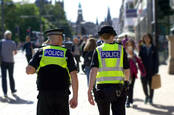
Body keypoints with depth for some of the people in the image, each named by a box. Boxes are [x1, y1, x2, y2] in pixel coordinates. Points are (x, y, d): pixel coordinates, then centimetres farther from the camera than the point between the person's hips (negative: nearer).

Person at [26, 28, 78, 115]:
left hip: (44, 95, 0)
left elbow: (29, 70, -5)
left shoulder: (41, 52, 4)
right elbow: (74, 76, -5)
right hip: (62, 94, 0)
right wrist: (75, 97, -2)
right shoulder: (66, 53, 2)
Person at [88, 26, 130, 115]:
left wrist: (89, 90, -15)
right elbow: (127, 70, 8)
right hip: (118, 89, 0)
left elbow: (93, 70, -11)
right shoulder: (121, 49, 3)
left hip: (102, 87, 1)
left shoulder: (98, 50, 0)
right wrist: (126, 81, 30)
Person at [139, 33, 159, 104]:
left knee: (151, 84, 1)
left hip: (151, 69, -1)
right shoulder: (142, 48, 4)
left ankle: (151, 98, 16)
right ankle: (146, 96, 24)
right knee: (144, 84, 0)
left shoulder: (154, 48, 2)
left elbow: (156, 59, 1)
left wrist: (156, 69, -5)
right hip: (144, 69, 1)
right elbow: (140, 58, 5)